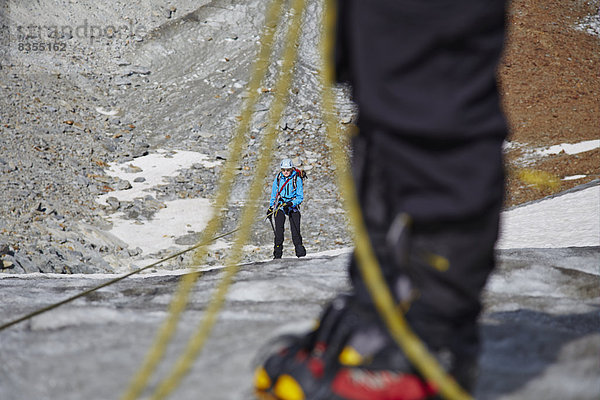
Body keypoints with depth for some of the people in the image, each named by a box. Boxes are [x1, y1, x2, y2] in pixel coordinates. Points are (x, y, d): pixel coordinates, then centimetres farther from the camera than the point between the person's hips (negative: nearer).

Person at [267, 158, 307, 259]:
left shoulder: (297, 179, -6)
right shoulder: (278, 178, 3)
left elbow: (300, 197, -6)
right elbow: (273, 194, 15)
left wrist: (291, 203, -22)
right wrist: (271, 208, 16)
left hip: (293, 206, -1)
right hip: (279, 205, 1)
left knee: (295, 230, -8)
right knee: (279, 229, -12)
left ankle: (300, 251, 4)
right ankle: (277, 253, -7)